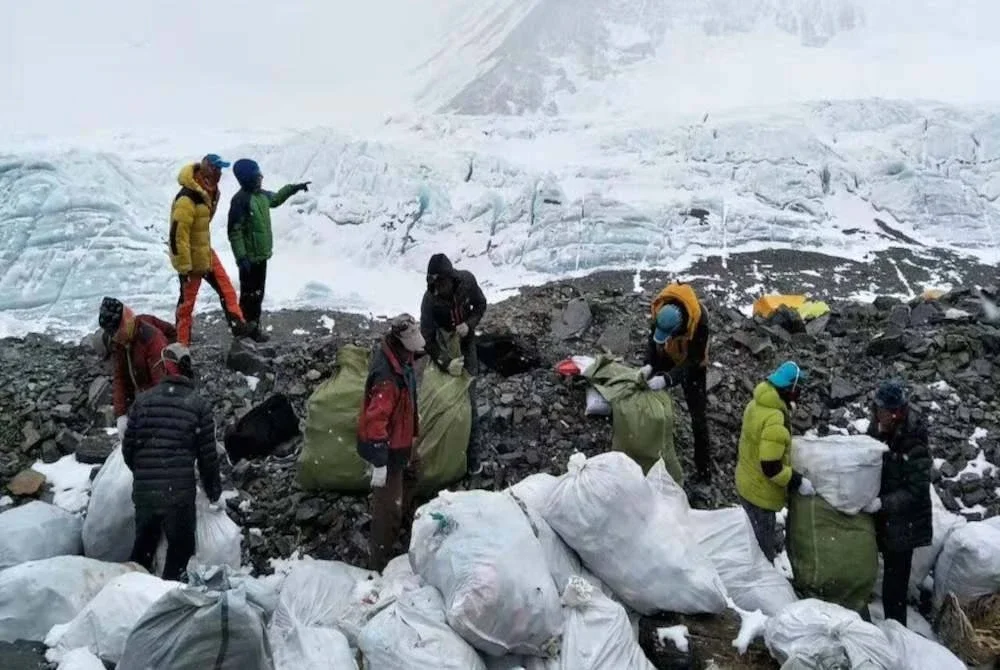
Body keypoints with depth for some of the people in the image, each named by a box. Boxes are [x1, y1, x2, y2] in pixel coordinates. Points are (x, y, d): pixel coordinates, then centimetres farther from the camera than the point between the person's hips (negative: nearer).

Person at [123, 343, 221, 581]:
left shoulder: (143, 400, 4)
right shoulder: (199, 405, -3)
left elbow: (128, 447, 7)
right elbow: (208, 455, -2)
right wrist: (214, 492, 11)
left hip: (143, 491, 4)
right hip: (180, 493, -4)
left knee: (143, 544, 23)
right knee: (180, 548, 11)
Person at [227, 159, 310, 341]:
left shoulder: (261, 194, 6)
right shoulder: (240, 200, -21)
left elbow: (276, 199, 31)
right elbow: (234, 232, -21)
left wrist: (294, 188, 26)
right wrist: (241, 257, -25)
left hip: (261, 254, 9)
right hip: (249, 257, -9)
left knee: (258, 293, 16)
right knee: (249, 294, 0)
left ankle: (254, 325, 27)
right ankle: (246, 328, 11)